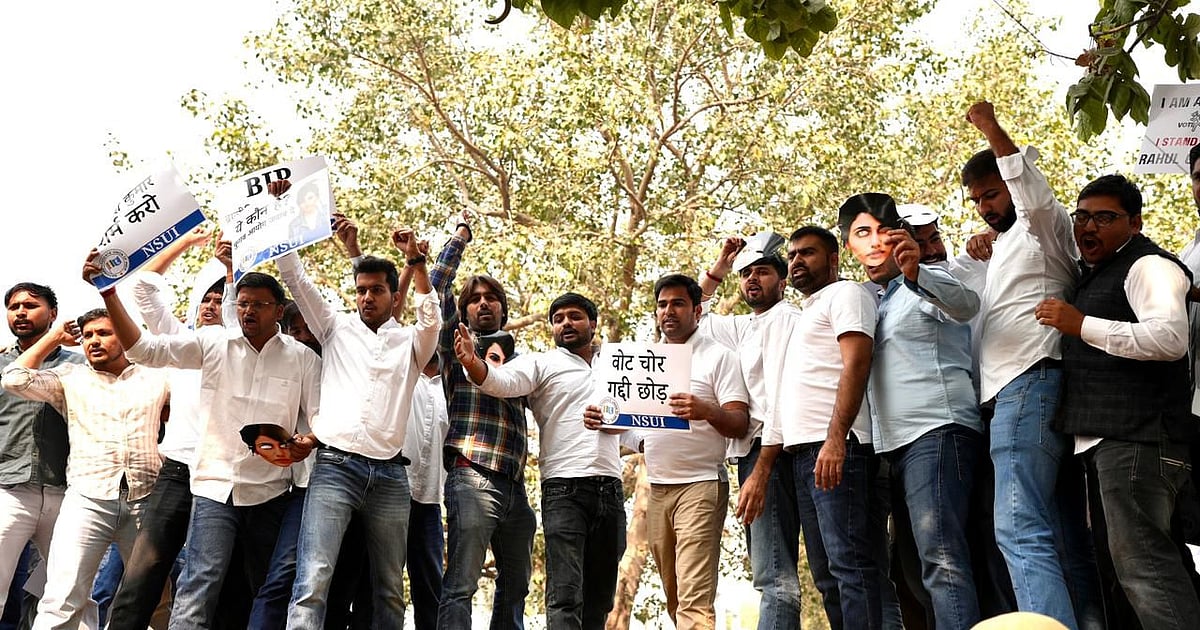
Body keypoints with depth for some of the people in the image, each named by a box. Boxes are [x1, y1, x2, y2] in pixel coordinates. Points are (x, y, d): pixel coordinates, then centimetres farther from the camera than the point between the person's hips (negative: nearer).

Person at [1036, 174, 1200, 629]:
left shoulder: (1147, 265, -6)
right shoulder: (1093, 275, 22)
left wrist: (1081, 324, -22)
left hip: (1138, 437, -10)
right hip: (1103, 439, 10)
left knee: (1140, 558, -15)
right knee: (1117, 557, 13)